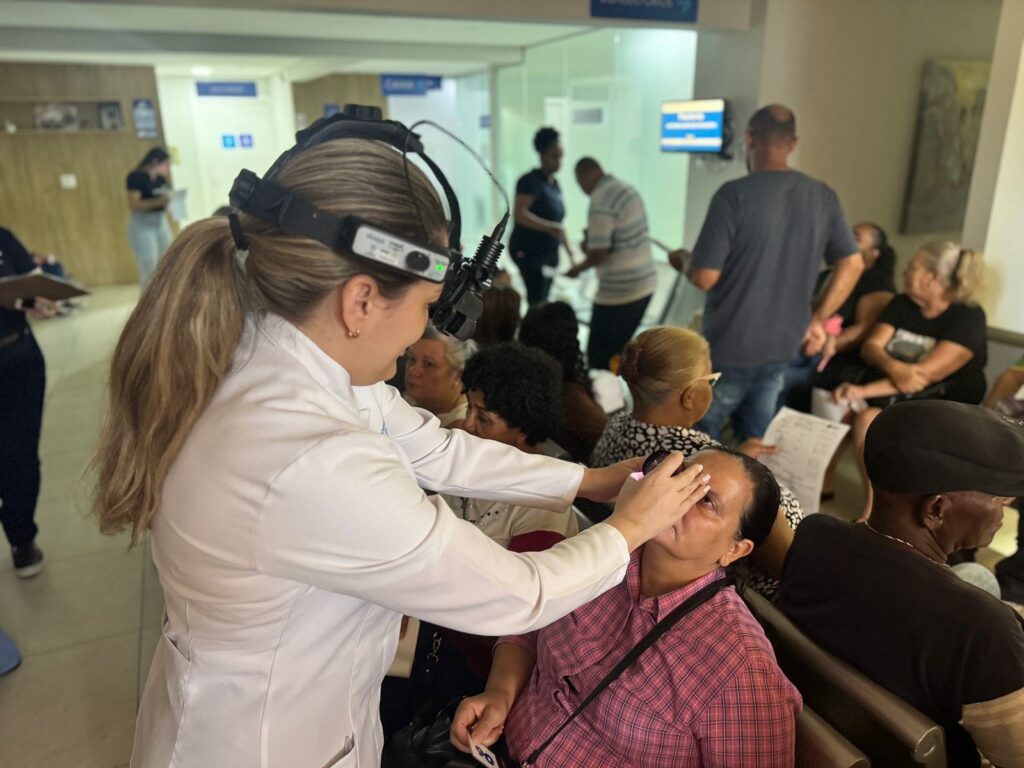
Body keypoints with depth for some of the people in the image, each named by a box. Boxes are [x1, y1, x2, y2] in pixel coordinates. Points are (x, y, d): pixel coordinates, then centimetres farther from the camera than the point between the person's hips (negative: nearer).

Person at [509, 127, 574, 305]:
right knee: (537, 303, -14)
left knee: (541, 303, 8)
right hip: (528, 251, -8)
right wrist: (549, 227, -39)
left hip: (548, 253, 8)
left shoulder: (555, 184, 15)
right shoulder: (531, 181, -12)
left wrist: (567, 247, 17)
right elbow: (520, 214, -28)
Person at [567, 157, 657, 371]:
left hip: (619, 293, -9)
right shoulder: (627, 189, 11)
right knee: (618, 350, 18)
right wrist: (592, 239, 19)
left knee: (600, 356, 2)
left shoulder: (601, 202, -17)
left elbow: (599, 254, -21)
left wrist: (577, 269, -3)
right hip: (645, 284, 9)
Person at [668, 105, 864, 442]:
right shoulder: (823, 197, 2)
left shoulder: (735, 194, -17)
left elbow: (704, 277, -17)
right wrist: (817, 320, 12)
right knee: (756, 442, 19)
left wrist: (683, 260, 5)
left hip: (729, 348, -5)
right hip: (783, 347, 6)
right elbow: (852, 265, 6)